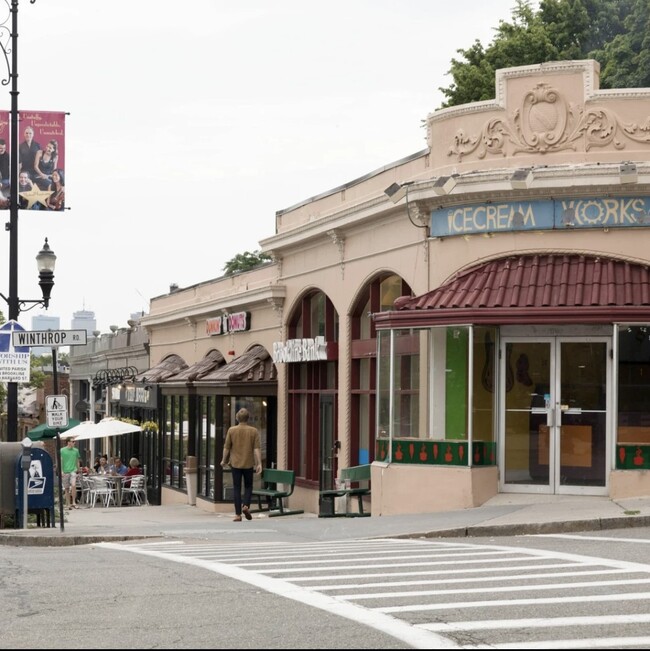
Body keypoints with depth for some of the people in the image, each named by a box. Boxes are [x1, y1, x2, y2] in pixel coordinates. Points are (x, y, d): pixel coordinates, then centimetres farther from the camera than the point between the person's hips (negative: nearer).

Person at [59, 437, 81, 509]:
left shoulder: (76, 451, 8)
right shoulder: (62, 451, 0)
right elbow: (60, 461, -2)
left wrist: (78, 469, 16)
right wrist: (61, 471, -9)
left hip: (73, 470, 1)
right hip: (65, 471, -1)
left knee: (73, 485, -19)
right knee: (66, 488, 5)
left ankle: (74, 502, -15)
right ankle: (68, 504, 14)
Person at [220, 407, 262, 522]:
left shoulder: (231, 430, -3)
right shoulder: (254, 431, -3)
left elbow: (226, 447, 1)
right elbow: (257, 449, -7)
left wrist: (224, 460, 14)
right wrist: (259, 463, -6)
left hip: (235, 463, 0)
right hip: (248, 464, 0)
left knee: (236, 488, 4)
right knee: (248, 486, 15)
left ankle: (238, 514, 0)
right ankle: (246, 506, -8)